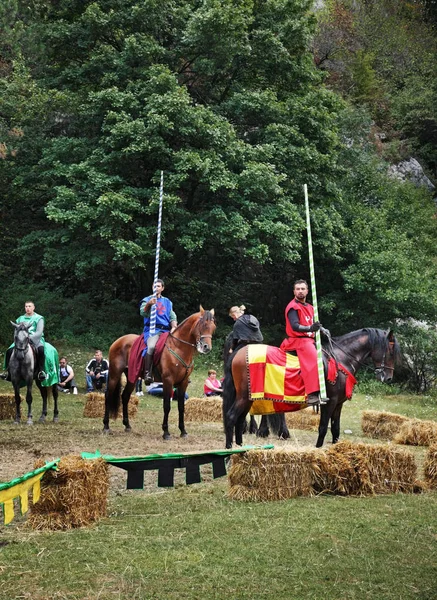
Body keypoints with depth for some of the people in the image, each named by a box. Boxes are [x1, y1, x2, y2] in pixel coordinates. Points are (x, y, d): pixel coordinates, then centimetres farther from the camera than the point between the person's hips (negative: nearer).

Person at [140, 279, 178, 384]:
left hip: (166, 331, 5)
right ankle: (147, 374, -36)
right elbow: (143, 312, -7)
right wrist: (149, 304, -27)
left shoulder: (167, 302, 23)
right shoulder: (147, 300, 11)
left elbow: (173, 317, 18)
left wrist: (174, 327, -2)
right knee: (151, 346, -35)